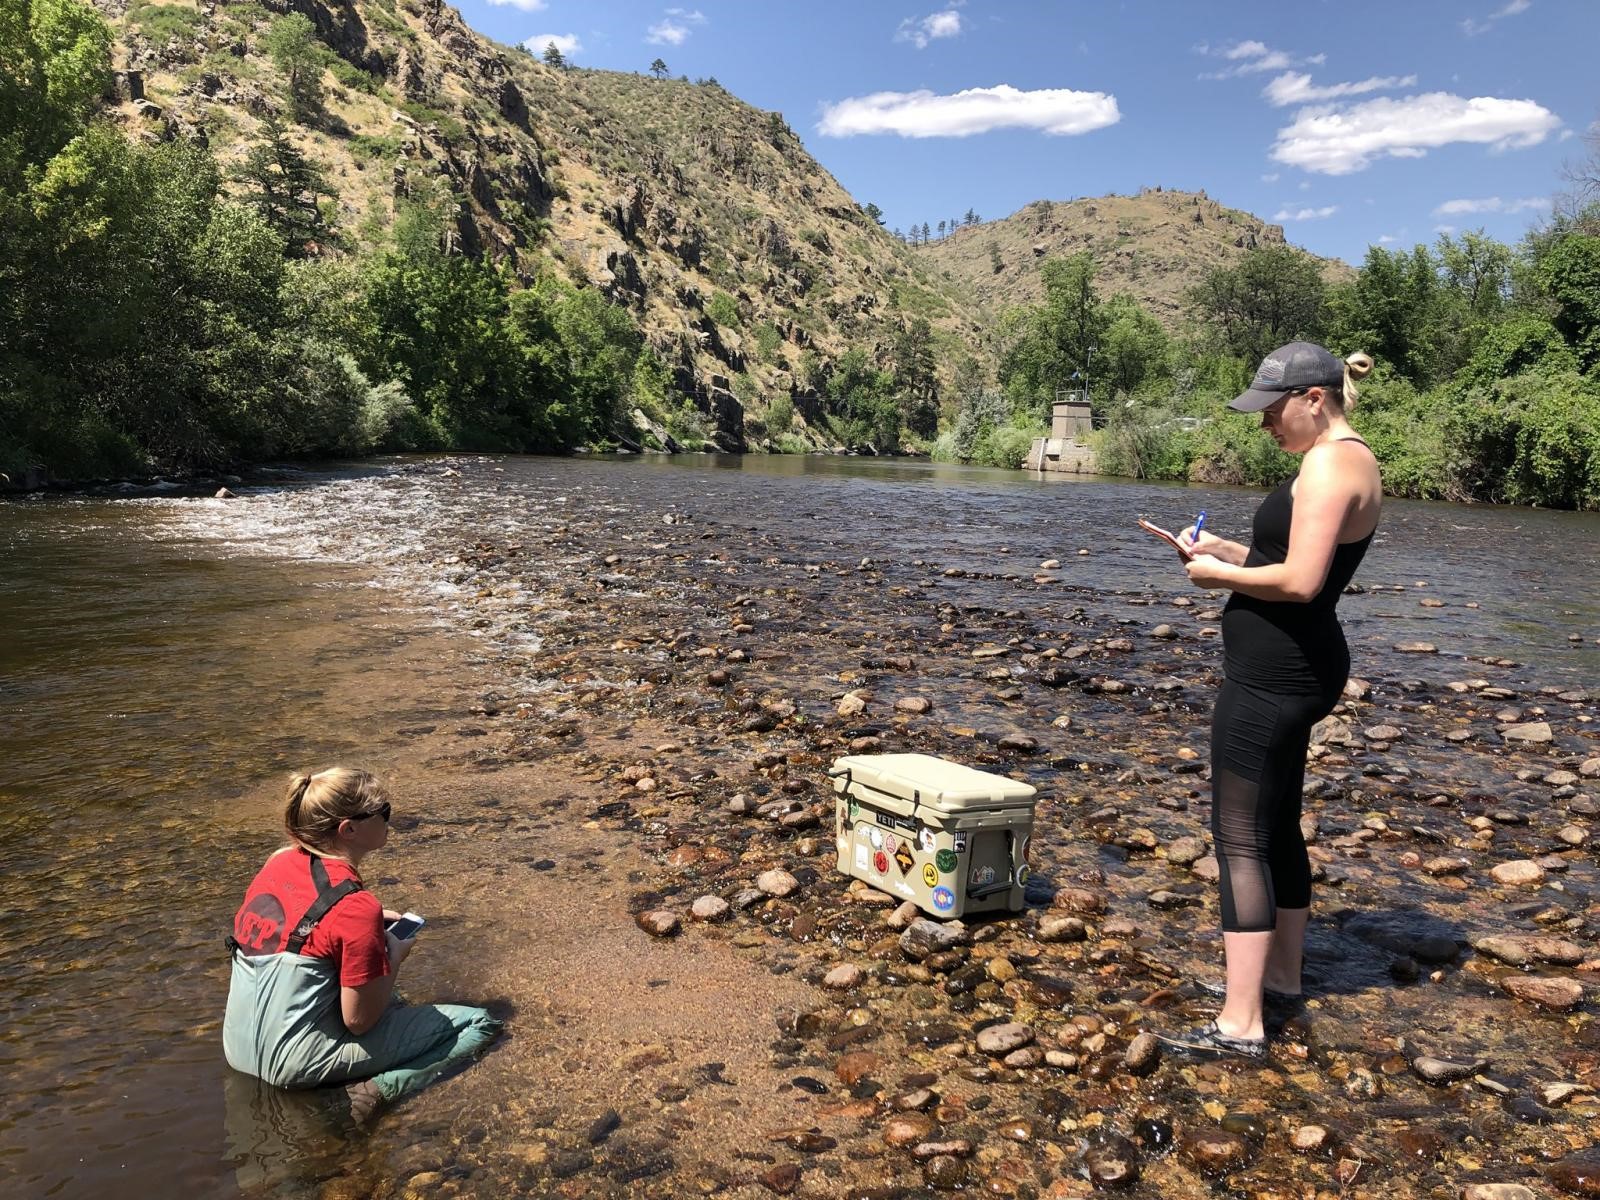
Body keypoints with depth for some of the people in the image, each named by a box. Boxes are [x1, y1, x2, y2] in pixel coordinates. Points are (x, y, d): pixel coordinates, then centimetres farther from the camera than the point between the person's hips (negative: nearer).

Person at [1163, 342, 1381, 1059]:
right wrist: (1227, 550, 9)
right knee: (1277, 827, 20)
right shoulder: (1350, 461, 15)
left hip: (1271, 676, -11)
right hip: (1299, 670, 11)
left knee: (1240, 838, -7)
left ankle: (1241, 1023, -2)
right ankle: (1282, 978, 34)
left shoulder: (1328, 466, -17)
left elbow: (1299, 581, -26)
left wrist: (1220, 574, -11)